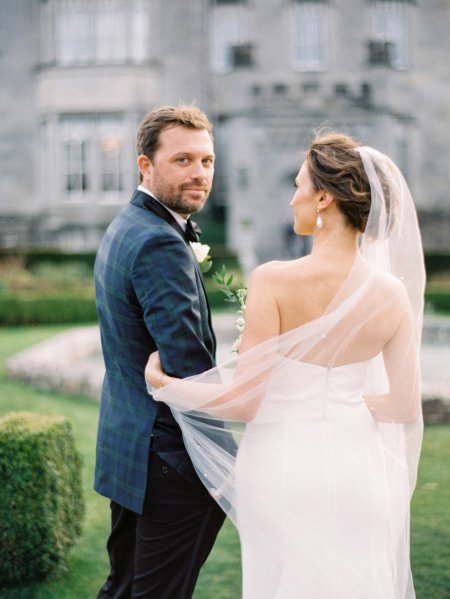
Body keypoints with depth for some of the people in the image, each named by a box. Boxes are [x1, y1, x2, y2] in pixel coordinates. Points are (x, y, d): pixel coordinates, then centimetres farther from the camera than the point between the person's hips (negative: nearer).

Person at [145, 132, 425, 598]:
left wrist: (164, 384, -2)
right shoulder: (391, 292, -7)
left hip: (285, 468, -2)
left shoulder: (274, 281, -17)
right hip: (356, 471, 3)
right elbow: (405, 406, -1)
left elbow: (245, 402, -15)